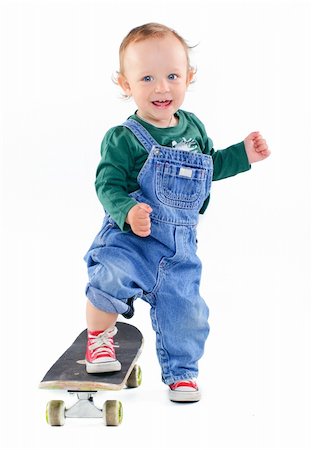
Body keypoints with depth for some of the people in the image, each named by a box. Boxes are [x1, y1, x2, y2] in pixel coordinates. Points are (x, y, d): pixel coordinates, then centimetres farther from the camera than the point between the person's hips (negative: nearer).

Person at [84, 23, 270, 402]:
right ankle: (99, 337, 1)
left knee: (184, 309, 10)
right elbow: (107, 184, -16)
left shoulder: (193, 127, 6)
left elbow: (210, 163, 24)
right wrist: (127, 211, -34)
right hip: (130, 237, -5)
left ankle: (181, 372, 36)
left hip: (179, 245, 5)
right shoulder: (124, 139, -13)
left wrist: (242, 155, 14)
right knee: (112, 277, -31)